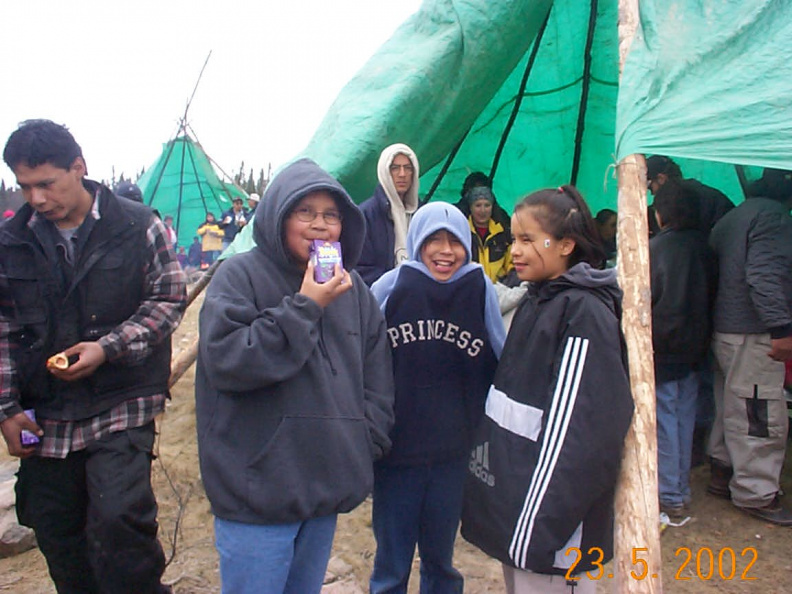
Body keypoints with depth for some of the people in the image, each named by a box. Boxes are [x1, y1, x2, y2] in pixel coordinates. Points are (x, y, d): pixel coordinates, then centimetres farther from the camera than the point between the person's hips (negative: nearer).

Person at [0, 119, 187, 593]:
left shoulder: (137, 226, -5)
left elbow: (168, 300, -3)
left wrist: (108, 347, -15)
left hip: (122, 406, -4)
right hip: (44, 417, 5)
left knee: (117, 521, -17)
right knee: (58, 539, 14)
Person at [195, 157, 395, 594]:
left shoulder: (353, 290, 8)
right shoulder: (240, 276, -8)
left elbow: (378, 382, 13)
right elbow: (225, 361, -20)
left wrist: (364, 443, 3)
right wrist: (304, 307, -20)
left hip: (327, 491, 5)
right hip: (257, 492, -5)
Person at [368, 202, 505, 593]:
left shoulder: (480, 290, -3)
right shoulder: (390, 287, -7)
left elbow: (502, 365, 8)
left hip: (455, 454, 1)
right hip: (395, 447, -1)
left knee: (440, 558, 18)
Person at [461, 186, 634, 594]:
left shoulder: (584, 313, -17)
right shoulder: (536, 301, 10)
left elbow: (582, 427, -22)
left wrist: (542, 524, -22)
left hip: (549, 516, -8)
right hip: (515, 499, 9)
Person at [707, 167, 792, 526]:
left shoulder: (734, 216, 17)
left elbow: (715, 273, 18)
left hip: (724, 331, 10)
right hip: (753, 335, -10)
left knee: (732, 410, 17)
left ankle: (723, 475, 27)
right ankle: (756, 494, 6)